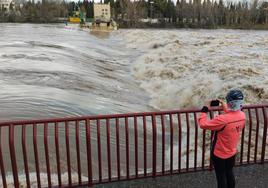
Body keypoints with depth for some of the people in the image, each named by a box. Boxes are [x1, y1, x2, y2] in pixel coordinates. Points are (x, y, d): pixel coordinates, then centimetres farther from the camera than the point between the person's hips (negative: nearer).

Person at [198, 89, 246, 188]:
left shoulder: (222, 120, -35)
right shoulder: (242, 116, -12)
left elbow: (203, 124, -25)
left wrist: (203, 112, -11)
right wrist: (223, 105, 16)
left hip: (219, 154, -6)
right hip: (232, 152, 6)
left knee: (221, 176, 13)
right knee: (229, 173, 27)